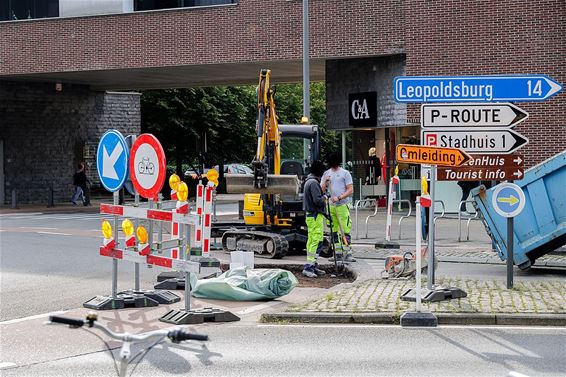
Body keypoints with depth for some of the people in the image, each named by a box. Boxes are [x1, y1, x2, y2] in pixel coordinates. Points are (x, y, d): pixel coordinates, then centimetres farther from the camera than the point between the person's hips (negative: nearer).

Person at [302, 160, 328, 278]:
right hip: (316, 216, -11)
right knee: (317, 241, -11)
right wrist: (324, 199, -3)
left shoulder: (308, 181, 17)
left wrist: (322, 197, 11)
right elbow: (317, 200, -22)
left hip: (310, 214, 11)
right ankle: (309, 267, -14)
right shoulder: (314, 182, -15)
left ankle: (313, 265, 18)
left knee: (311, 241, 13)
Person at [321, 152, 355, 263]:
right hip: (331, 206, 5)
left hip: (342, 205, -5)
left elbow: (350, 190, -5)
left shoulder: (345, 173, 1)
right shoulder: (326, 174, 15)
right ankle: (338, 253, 13)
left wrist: (339, 197, -16)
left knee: (345, 230, -11)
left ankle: (347, 253, -12)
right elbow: (321, 190, 15)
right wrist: (325, 182, -3)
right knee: (334, 230, 7)